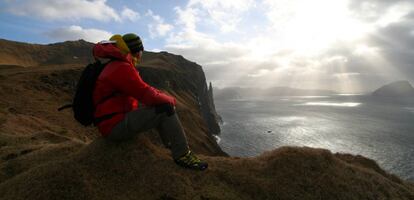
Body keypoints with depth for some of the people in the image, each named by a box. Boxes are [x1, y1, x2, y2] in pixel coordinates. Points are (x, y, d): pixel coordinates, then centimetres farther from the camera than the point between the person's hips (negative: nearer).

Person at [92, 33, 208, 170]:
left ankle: (170, 141, 24)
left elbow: (142, 90, 17)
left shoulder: (116, 66, 13)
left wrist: (163, 97, 5)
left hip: (115, 118, 10)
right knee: (165, 109, -18)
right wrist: (170, 100, -6)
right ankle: (182, 154, -10)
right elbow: (147, 95, -24)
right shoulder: (122, 68, -20)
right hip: (115, 125, -10)